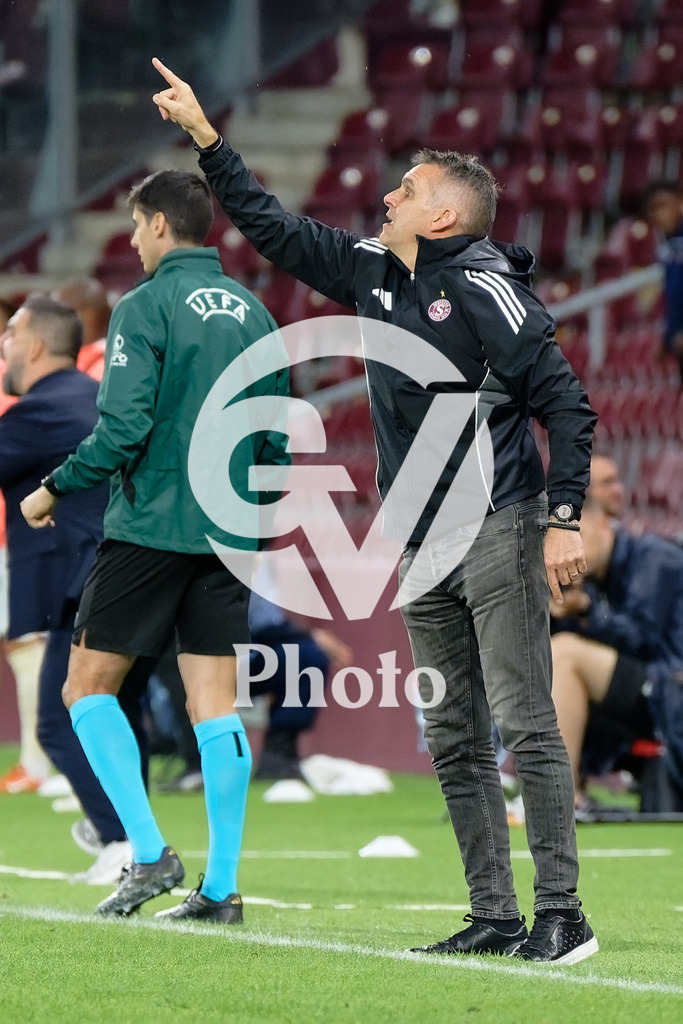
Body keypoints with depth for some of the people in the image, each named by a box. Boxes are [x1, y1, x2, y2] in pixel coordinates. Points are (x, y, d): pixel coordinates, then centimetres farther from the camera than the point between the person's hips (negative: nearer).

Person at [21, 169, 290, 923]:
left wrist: (54, 488, -4)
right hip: (227, 539, 6)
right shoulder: (253, 315, 10)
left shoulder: (146, 308, -9)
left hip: (150, 528, -6)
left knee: (88, 687, 4)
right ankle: (221, 886, 1)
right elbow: (276, 442, 12)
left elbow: (123, 428, -16)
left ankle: (150, 853, -8)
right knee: (214, 703, 5)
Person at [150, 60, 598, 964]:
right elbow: (272, 229, 21)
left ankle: (562, 914, -11)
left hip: (500, 534, -8)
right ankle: (494, 916, 9)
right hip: (425, 550, 8)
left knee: (525, 726, -11)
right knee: (453, 742, 6)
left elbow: (566, 405, -12)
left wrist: (565, 519, -18)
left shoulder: (482, 287, -11)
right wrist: (204, 136, 17)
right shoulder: (373, 273, 11)